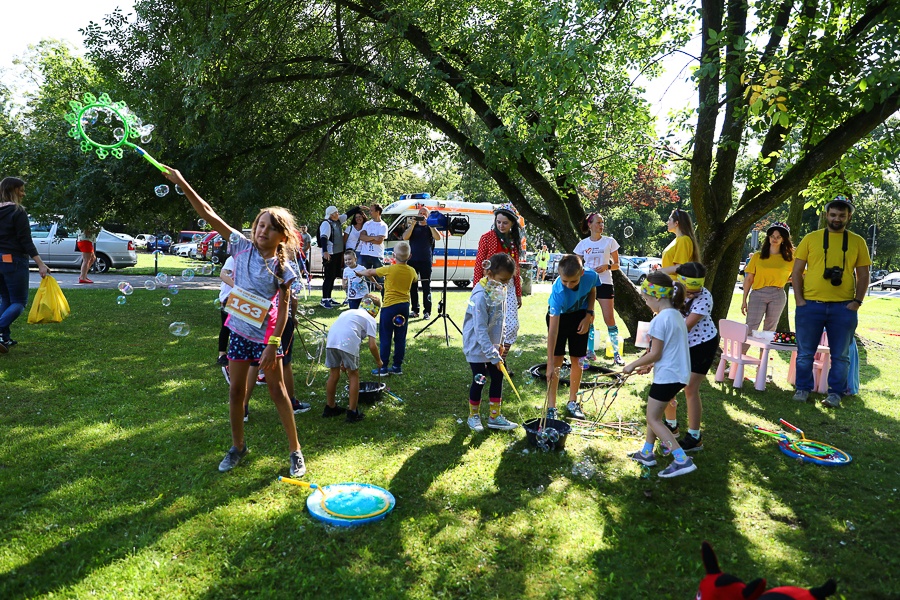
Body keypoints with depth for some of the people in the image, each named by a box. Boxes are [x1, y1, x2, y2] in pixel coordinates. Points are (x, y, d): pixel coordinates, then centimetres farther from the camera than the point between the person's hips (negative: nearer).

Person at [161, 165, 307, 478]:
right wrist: (182, 183, -11)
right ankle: (238, 446, 30)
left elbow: (283, 308, -10)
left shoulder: (283, 269, -10)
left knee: (277, 390, 4)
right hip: (239, 331, 3)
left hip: (266, 335, -3)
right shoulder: (243, 247, -4)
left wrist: (273, 345, -16)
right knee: (236, 390, 11)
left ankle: (295, 450, 15)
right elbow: (209, 214, -6)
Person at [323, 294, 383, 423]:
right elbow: (372, 346, 6)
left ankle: (330, 408, 35)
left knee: (334, 374, 21)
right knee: (354, 375, 12)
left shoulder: (348, 312, 34)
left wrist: (342, 361, 40)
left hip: (331, 340, 5)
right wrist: (378, 361, 25)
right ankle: (352, 412, 15)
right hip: (348, 343, -5)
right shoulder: (369, 319, 17)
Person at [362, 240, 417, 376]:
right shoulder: (411, 271, 0)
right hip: (405, 306, 4)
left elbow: (369, 272, 0)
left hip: (390, 306, -4)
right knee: (400, 338, 9)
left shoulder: (389, 269, -12)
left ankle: (383, 368, 3)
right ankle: (397, 366, 15)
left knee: (385, 338, 1)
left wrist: (360, 273, 21)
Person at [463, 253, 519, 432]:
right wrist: (492, 354, -28)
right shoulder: (481, 296, -26)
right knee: (479, 381, 3)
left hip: (492, 344, 8)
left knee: (498, 377, 10)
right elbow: (480, 329, -27)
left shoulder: (499, 290, 0)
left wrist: (498, 343, 17)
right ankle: (473, 417, 22)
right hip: (478, 347, -8)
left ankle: (495, 416, 22)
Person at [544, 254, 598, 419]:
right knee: (557, 359, -9)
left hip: (580, 315, 3)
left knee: (577, 360, 6)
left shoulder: (591, 276, -30)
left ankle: (573, 402, 21)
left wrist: (589, 315, -13)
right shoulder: (558, 292, -39)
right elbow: (553, 330, -40)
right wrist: (550, 364, -41)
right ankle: (551, 406, -1)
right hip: (558, 316, -3)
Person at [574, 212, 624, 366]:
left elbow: (616, 264, 4)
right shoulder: (583, 244, 5)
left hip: (604, 284, -2)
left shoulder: (609, 241, 1)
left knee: (609, 319, -6)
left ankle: (616, 353, 1)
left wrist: (607, 266, -15)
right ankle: (590, 351, 17)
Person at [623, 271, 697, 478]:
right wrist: (649, 365, 17)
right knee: (654, 413, 21)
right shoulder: (677, 315, 10)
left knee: (653, 419, 0)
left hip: (667, 376, -10)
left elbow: (655, 354, -18)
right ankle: (647, 453, 30)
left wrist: (633, 365, -5)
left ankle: (682, 460, -7)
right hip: (680, 373, 10)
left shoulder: (660, 320, -19)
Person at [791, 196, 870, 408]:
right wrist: (799, 299, -4)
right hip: (810, 305, -1)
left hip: (844, 307, 1)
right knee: (805, 353, 6)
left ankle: (835, 393, 19)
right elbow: (797, 271, 4)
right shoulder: (810, 239, 4)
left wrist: (857, 301, -4)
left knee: (841, 355, 7)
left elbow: (863, 275, 8)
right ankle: (803, 389, 20)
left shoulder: (857, 242, 6)